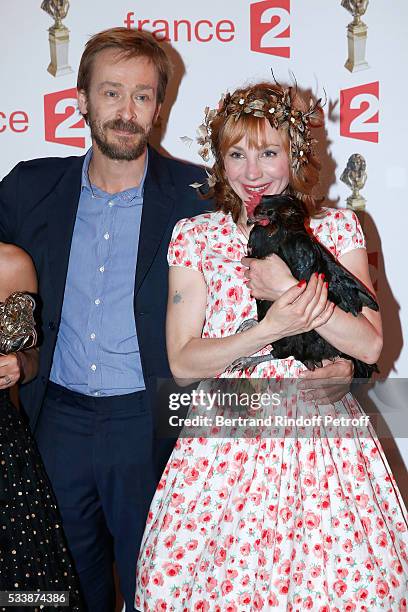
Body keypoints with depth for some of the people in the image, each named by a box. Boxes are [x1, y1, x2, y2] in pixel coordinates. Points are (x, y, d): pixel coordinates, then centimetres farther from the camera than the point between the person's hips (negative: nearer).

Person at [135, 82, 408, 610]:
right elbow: (183, 362, -5)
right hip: (223, 442, 0)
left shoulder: (338, 228, 3)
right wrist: (270, 329, -19)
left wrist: (290, 285, -16)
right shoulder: (194, 237, 1)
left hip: (321, 442, 1)